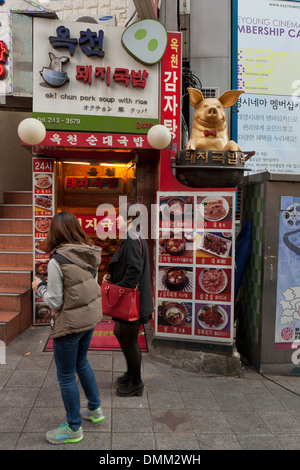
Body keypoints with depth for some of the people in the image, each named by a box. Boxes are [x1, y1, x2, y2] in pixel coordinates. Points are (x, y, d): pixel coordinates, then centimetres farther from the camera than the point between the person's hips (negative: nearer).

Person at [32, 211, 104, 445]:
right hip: (90, 318, 7)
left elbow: (55, 302, -18)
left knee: (66, 376, 13)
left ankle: (74, 428, 31)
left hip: (69, 324, -7)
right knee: (81, 362, 29)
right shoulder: (90, 256, -4)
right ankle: (95, 409, 44)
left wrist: (40, 286, 0)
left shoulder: (57, 261, -23)